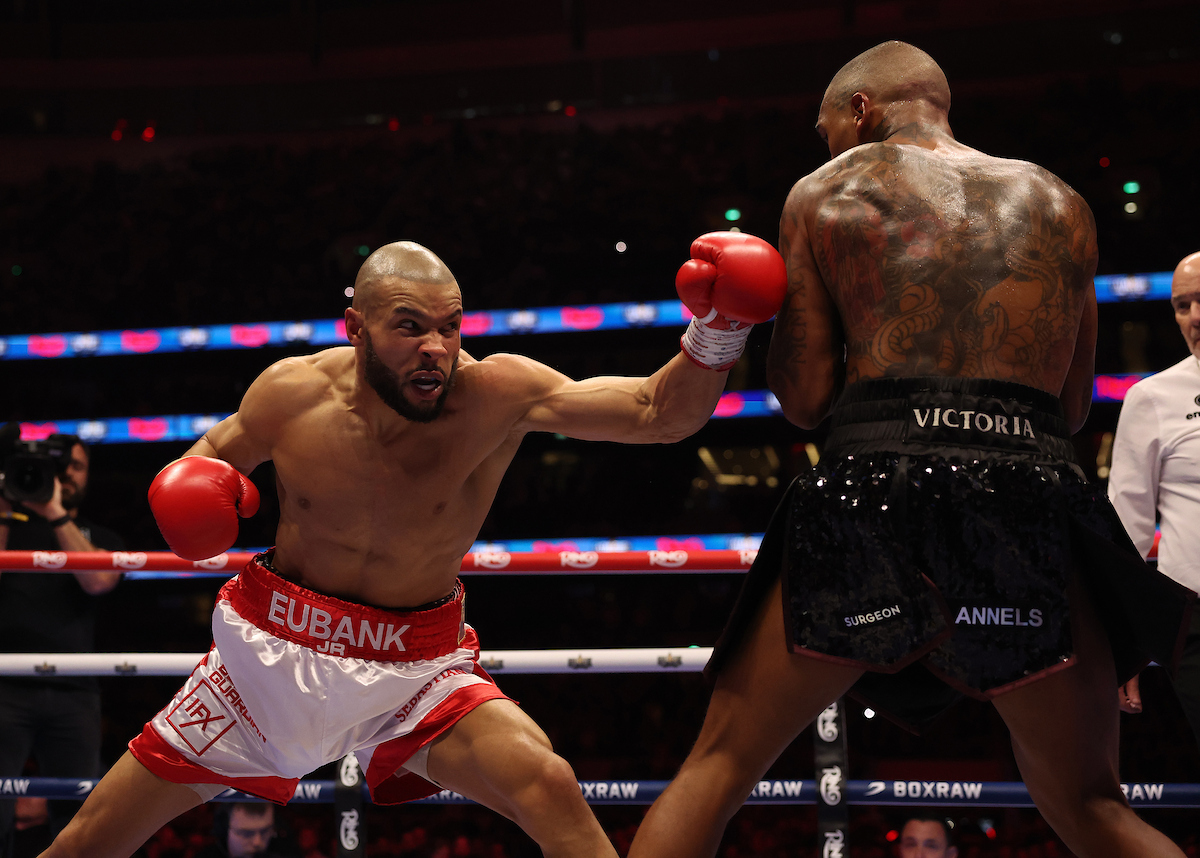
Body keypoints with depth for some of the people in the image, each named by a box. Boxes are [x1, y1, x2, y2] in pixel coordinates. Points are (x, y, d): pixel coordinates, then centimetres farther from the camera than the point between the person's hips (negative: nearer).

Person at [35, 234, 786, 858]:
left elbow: (659, 413, -25)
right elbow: (221, 448, 10)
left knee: (549, 788, -28)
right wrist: (194, 485, -13)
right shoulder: (293, 393, -13)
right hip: (274, 656, 2)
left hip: (414, 674, -2)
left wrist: (714, 337, -43)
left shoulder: (496, 394, -19)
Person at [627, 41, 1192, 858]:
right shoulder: (1059, 203, 21)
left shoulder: (823, 193, 14)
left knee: (717, 767, 9)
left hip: (878, 490, -2)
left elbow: (804, 396, 10)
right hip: (1035, 494, 2)